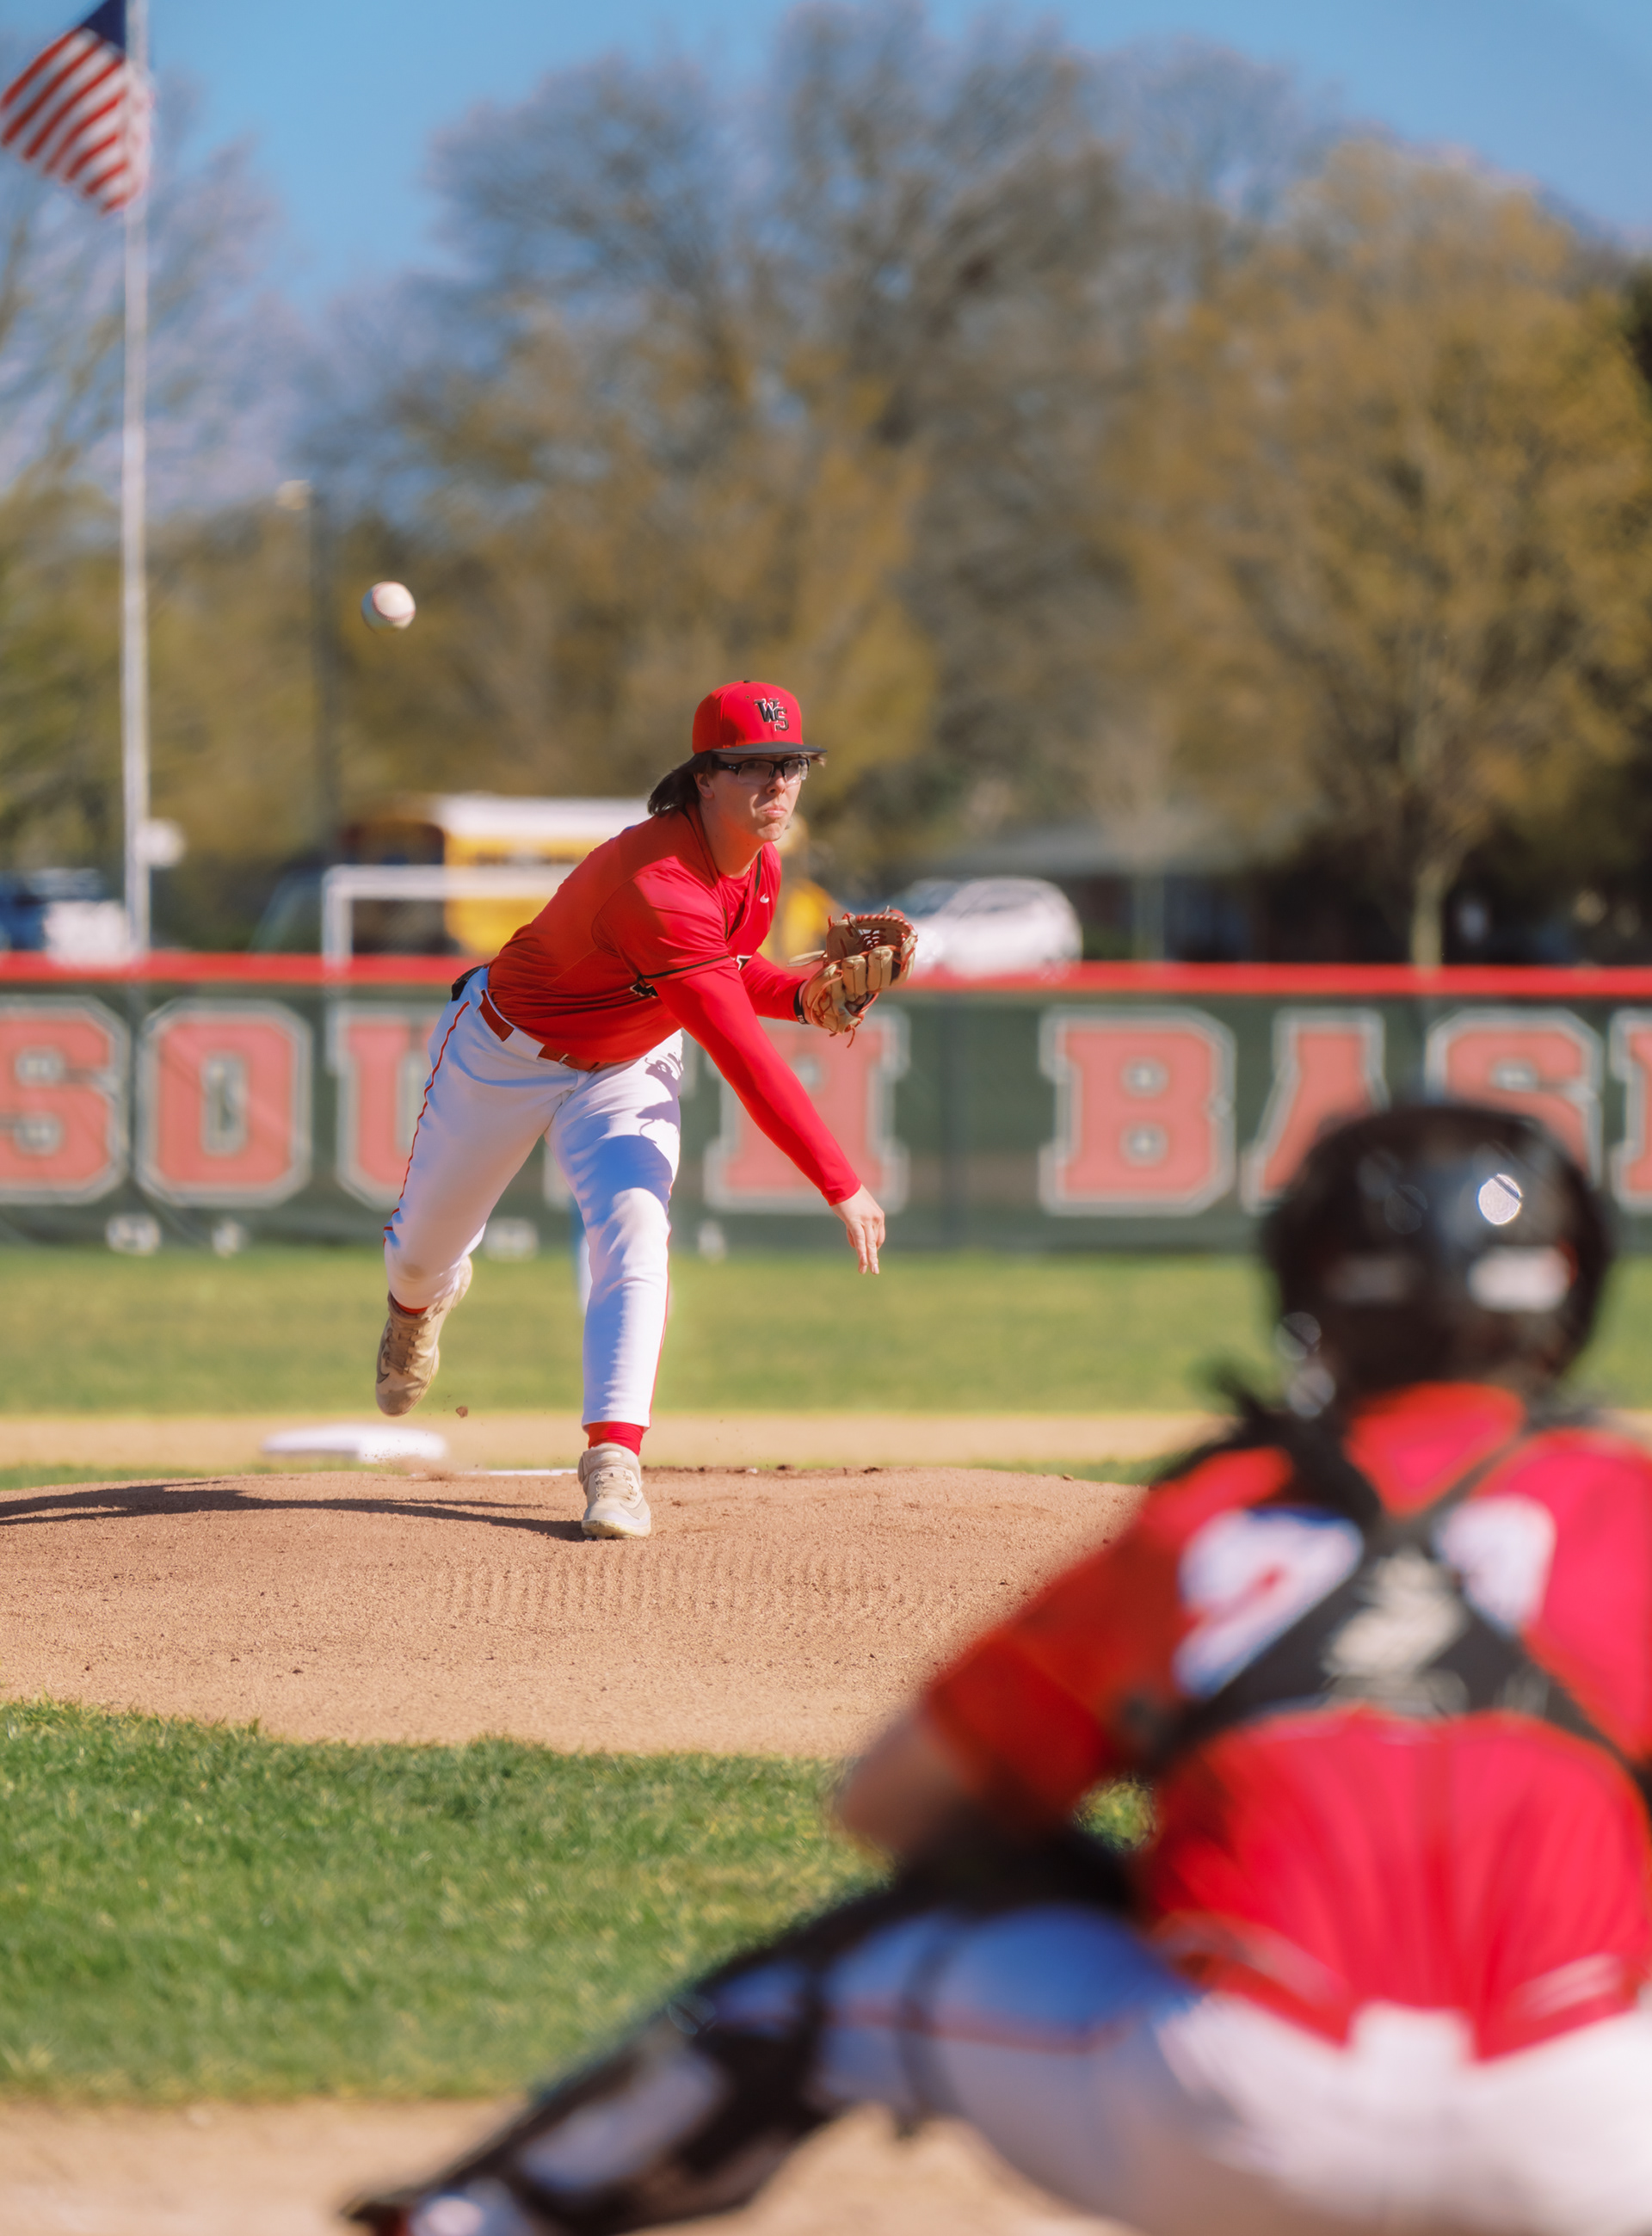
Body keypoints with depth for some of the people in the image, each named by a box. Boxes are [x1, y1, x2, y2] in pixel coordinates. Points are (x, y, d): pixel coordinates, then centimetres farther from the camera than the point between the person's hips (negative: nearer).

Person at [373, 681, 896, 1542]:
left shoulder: (757, 865, -13)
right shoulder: (661, 883, -41)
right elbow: (742, 1058, -45)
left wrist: (799, 992, -13)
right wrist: (840, 1182, -46)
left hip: (630, 1070, 5)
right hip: (504, 1058, -5)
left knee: (634, 1237, -21)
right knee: (426, 1246, 16)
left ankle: (614, 1456, -23)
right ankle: (419, 1302, 54)